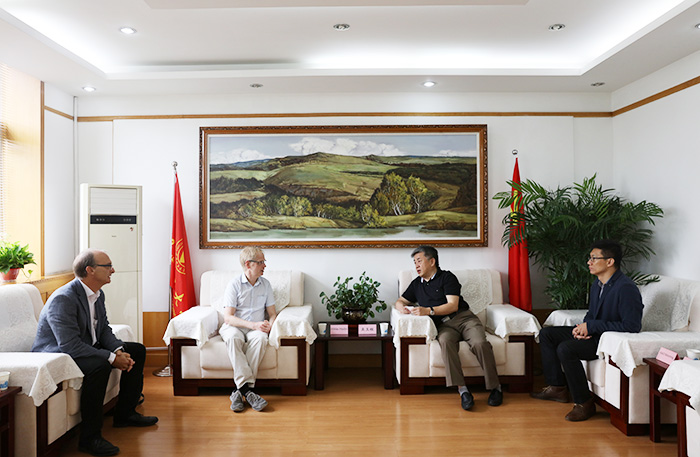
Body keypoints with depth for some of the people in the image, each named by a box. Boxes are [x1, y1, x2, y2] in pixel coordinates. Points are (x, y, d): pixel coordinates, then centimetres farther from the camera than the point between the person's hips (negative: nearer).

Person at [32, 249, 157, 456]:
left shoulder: (98, 295, 3)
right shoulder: (63, 299, -26)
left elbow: (104, 329, 8)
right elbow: (70, 345, -31)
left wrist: (119, 350, -13)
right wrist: (112, 358, -30)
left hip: (88, 349, 10)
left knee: (137, 350, 5)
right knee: (99, 365, -36)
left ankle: (125, 413, 15)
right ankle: (89, 437, -24)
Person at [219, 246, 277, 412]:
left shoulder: (265, 284, 10)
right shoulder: (234, 284, -4)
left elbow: (272, 313, 13)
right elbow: (228, 317, -11)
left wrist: (269, 325, -11)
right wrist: (253, 325, -22)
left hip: (256, 328, 2)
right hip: (234, 326, -2)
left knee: (261, 338, -34)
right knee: (233, 337, -38)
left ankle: (239, 390, -33)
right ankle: (247, 389, -41)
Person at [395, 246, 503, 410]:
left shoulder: (447, 277, 6)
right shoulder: (416, 284, 23)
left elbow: (453, 305, -5)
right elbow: (400, 300, 28)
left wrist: (429, 311, -17)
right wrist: (401, 306, 2)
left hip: (464, 317, -2)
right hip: (443, 325, 2)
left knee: (480, 343, -31)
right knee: (445, 341, -35)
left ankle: (495, 387, -15)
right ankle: (462, 390, -38)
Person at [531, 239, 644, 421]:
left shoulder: (626, 288, -21)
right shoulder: (597, 285, 8)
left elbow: (632, 325, -27)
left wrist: (592, 326, -22)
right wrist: (583, 327, -4)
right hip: (594, 334, 10)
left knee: (566, 348, -30)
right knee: (546, 334, 8)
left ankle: (584, 403, -13)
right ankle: (558, 388, 13)